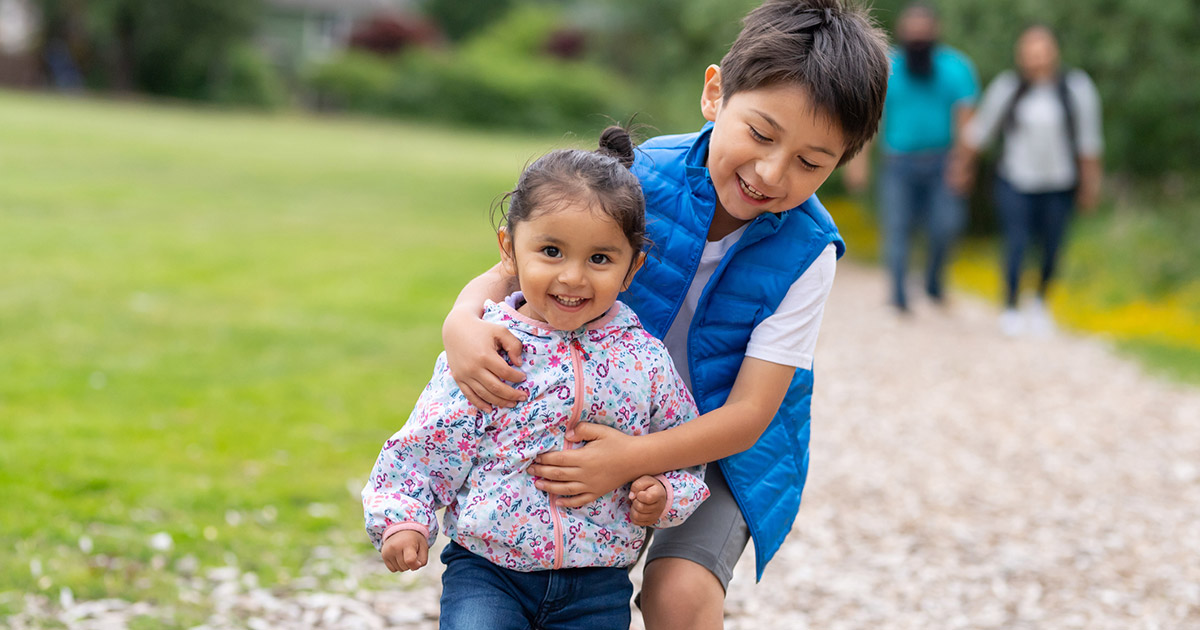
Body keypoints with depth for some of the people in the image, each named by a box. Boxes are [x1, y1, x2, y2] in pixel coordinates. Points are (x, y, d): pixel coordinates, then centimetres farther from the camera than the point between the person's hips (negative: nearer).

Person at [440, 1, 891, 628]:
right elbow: (513, 272, -13)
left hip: (724, 442, -2)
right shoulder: (639, 180, -18)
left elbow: (748, 413, -22)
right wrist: (462, 322, -38)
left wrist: (632, 458, -38)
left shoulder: (805, 252, -20)